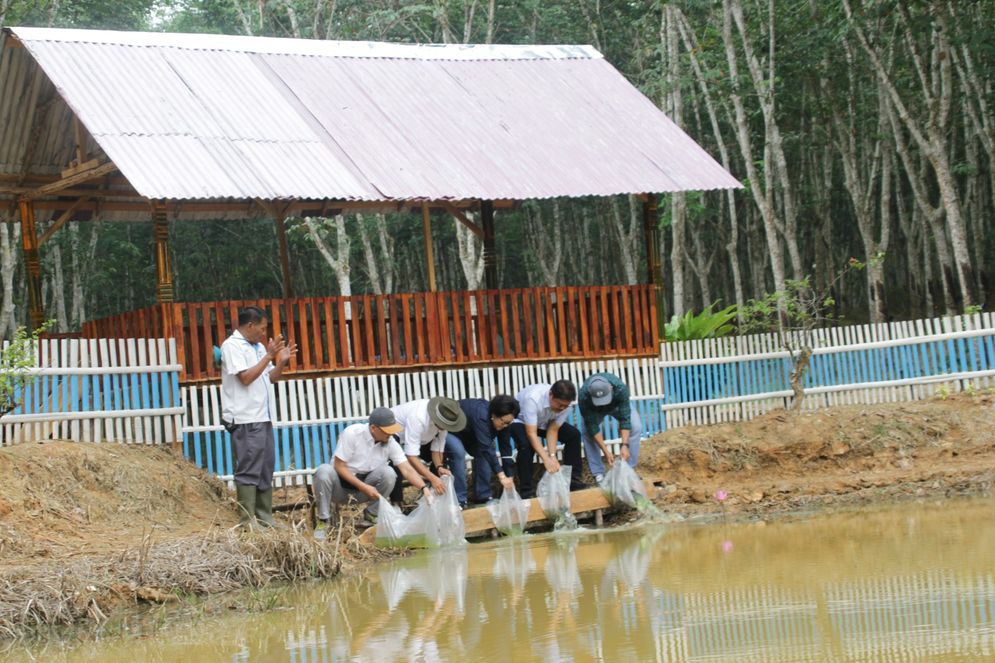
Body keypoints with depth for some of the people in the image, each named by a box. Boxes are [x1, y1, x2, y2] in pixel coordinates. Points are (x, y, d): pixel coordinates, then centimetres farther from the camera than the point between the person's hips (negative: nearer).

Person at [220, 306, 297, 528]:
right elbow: (245, 377, -18)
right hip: (245, 420, -9)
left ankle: (265, 518, 16)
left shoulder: (259, 347, 17)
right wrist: (269, 356, -15)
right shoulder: (232, 346, -9)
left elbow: (270, 377, 20)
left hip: (263, 417, 9)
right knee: (248, 471, -7)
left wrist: (282, 361, 3)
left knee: (265, 470, 11)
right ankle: (247, 522, -5)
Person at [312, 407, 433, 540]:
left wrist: (424, 488, -32)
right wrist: (364, 487, -27)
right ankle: (324, 520, -17)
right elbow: (339, 466, -20)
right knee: (324, 471, -36)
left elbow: (407, 469, -15)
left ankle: (371, 515, -5)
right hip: (341, 484, -3)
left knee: (388, 473, -26)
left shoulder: (390, 443, -10)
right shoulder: (352, 434, -21)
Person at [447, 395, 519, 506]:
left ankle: (483, 496, -1)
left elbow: (506, 448, -15)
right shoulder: (480, 415, -41)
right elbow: (486, 447, -47)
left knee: (483, 454, -13)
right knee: (458, 452, -32)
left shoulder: (503, 421, -18)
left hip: (467, 434, 7)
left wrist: (510, 479, -19)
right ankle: (459, 500, -26)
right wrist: (502, 476, -51)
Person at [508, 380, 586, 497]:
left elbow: (552, 430, -19)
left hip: (543, 423, 5)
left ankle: (572, 479, 1)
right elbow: (531, 434, -43)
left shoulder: (564, 404, -25)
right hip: (520, 421, -5)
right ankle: (525, 491, -25)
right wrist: (546, 459, -50)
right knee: (526, 445, -34)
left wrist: (552, 456, -33)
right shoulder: (533, 399, -42)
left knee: (573, 435, -9)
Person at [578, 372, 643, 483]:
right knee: (588, 432, -23)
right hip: (593, 410, 0)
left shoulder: (620, 388, -42)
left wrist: (625, 445, -44)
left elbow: (625, 419, -36)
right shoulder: (583, 396, -41)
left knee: (636, 427, -20)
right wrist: (605, 451, -37)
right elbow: (592, 426, -33)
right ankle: (598, 474, -11)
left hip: (617, 404, 0)